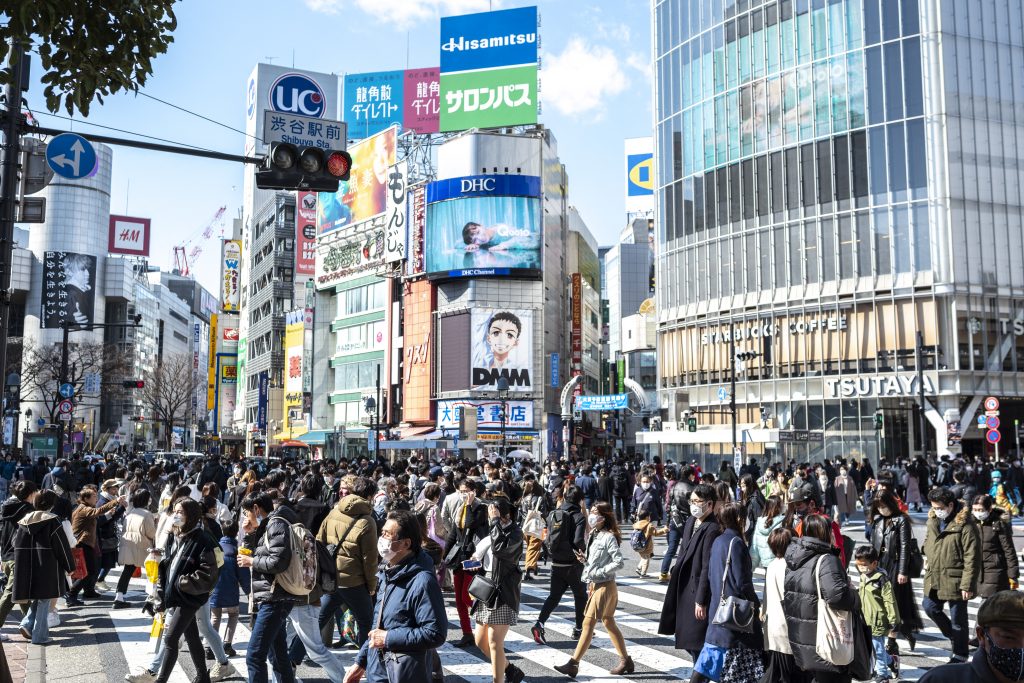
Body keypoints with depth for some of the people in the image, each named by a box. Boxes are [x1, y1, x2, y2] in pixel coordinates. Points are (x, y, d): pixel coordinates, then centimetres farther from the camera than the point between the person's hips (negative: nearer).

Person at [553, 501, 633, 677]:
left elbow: (619, 562, -22)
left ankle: (573, 664, -4)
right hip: (594, 585, 9)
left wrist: (598, 572, -21)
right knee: (609, 623, 14)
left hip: (604, 586, -9)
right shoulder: (593, 535, 8)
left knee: (588, 624, -7)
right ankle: (625, 660, 23)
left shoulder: (609, 537, -16)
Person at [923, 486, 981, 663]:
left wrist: (967, 585, -17)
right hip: (934, 578, 7)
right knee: (930, 608, 11)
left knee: (958, 619, 6)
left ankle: (960, 654, 22)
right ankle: (955, 636, 34)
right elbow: (928, 545, 20)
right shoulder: (933, 521, 6)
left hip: (955, 580, -7)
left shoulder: (965, 525, -17)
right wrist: (930, 567, 13)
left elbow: (972, 558, -17)